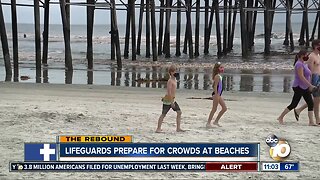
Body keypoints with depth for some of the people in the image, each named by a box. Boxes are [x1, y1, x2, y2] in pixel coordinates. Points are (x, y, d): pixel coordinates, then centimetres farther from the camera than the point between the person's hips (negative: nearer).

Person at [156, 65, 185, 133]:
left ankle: (178, 128, 7)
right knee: (163, 114, -4)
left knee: (179, 112, 3)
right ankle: (158, 129, 2)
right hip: (168, 100, -9)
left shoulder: (175, 80, 13)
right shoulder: (170, 81, -15)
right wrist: (171, 102, -24)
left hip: (172, 99, 9)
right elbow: (169, 92, -21)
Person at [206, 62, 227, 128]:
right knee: (214, 109, -6)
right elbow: (215, 86, -19)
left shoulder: (219, 76, 15)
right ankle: (208, 123, 0)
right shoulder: (217, 76, -14)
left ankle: (216, 121, 15)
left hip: (219, 94, 10)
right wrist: (216, 95, -25)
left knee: (224, 108, 10)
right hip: (216, 94, -10)